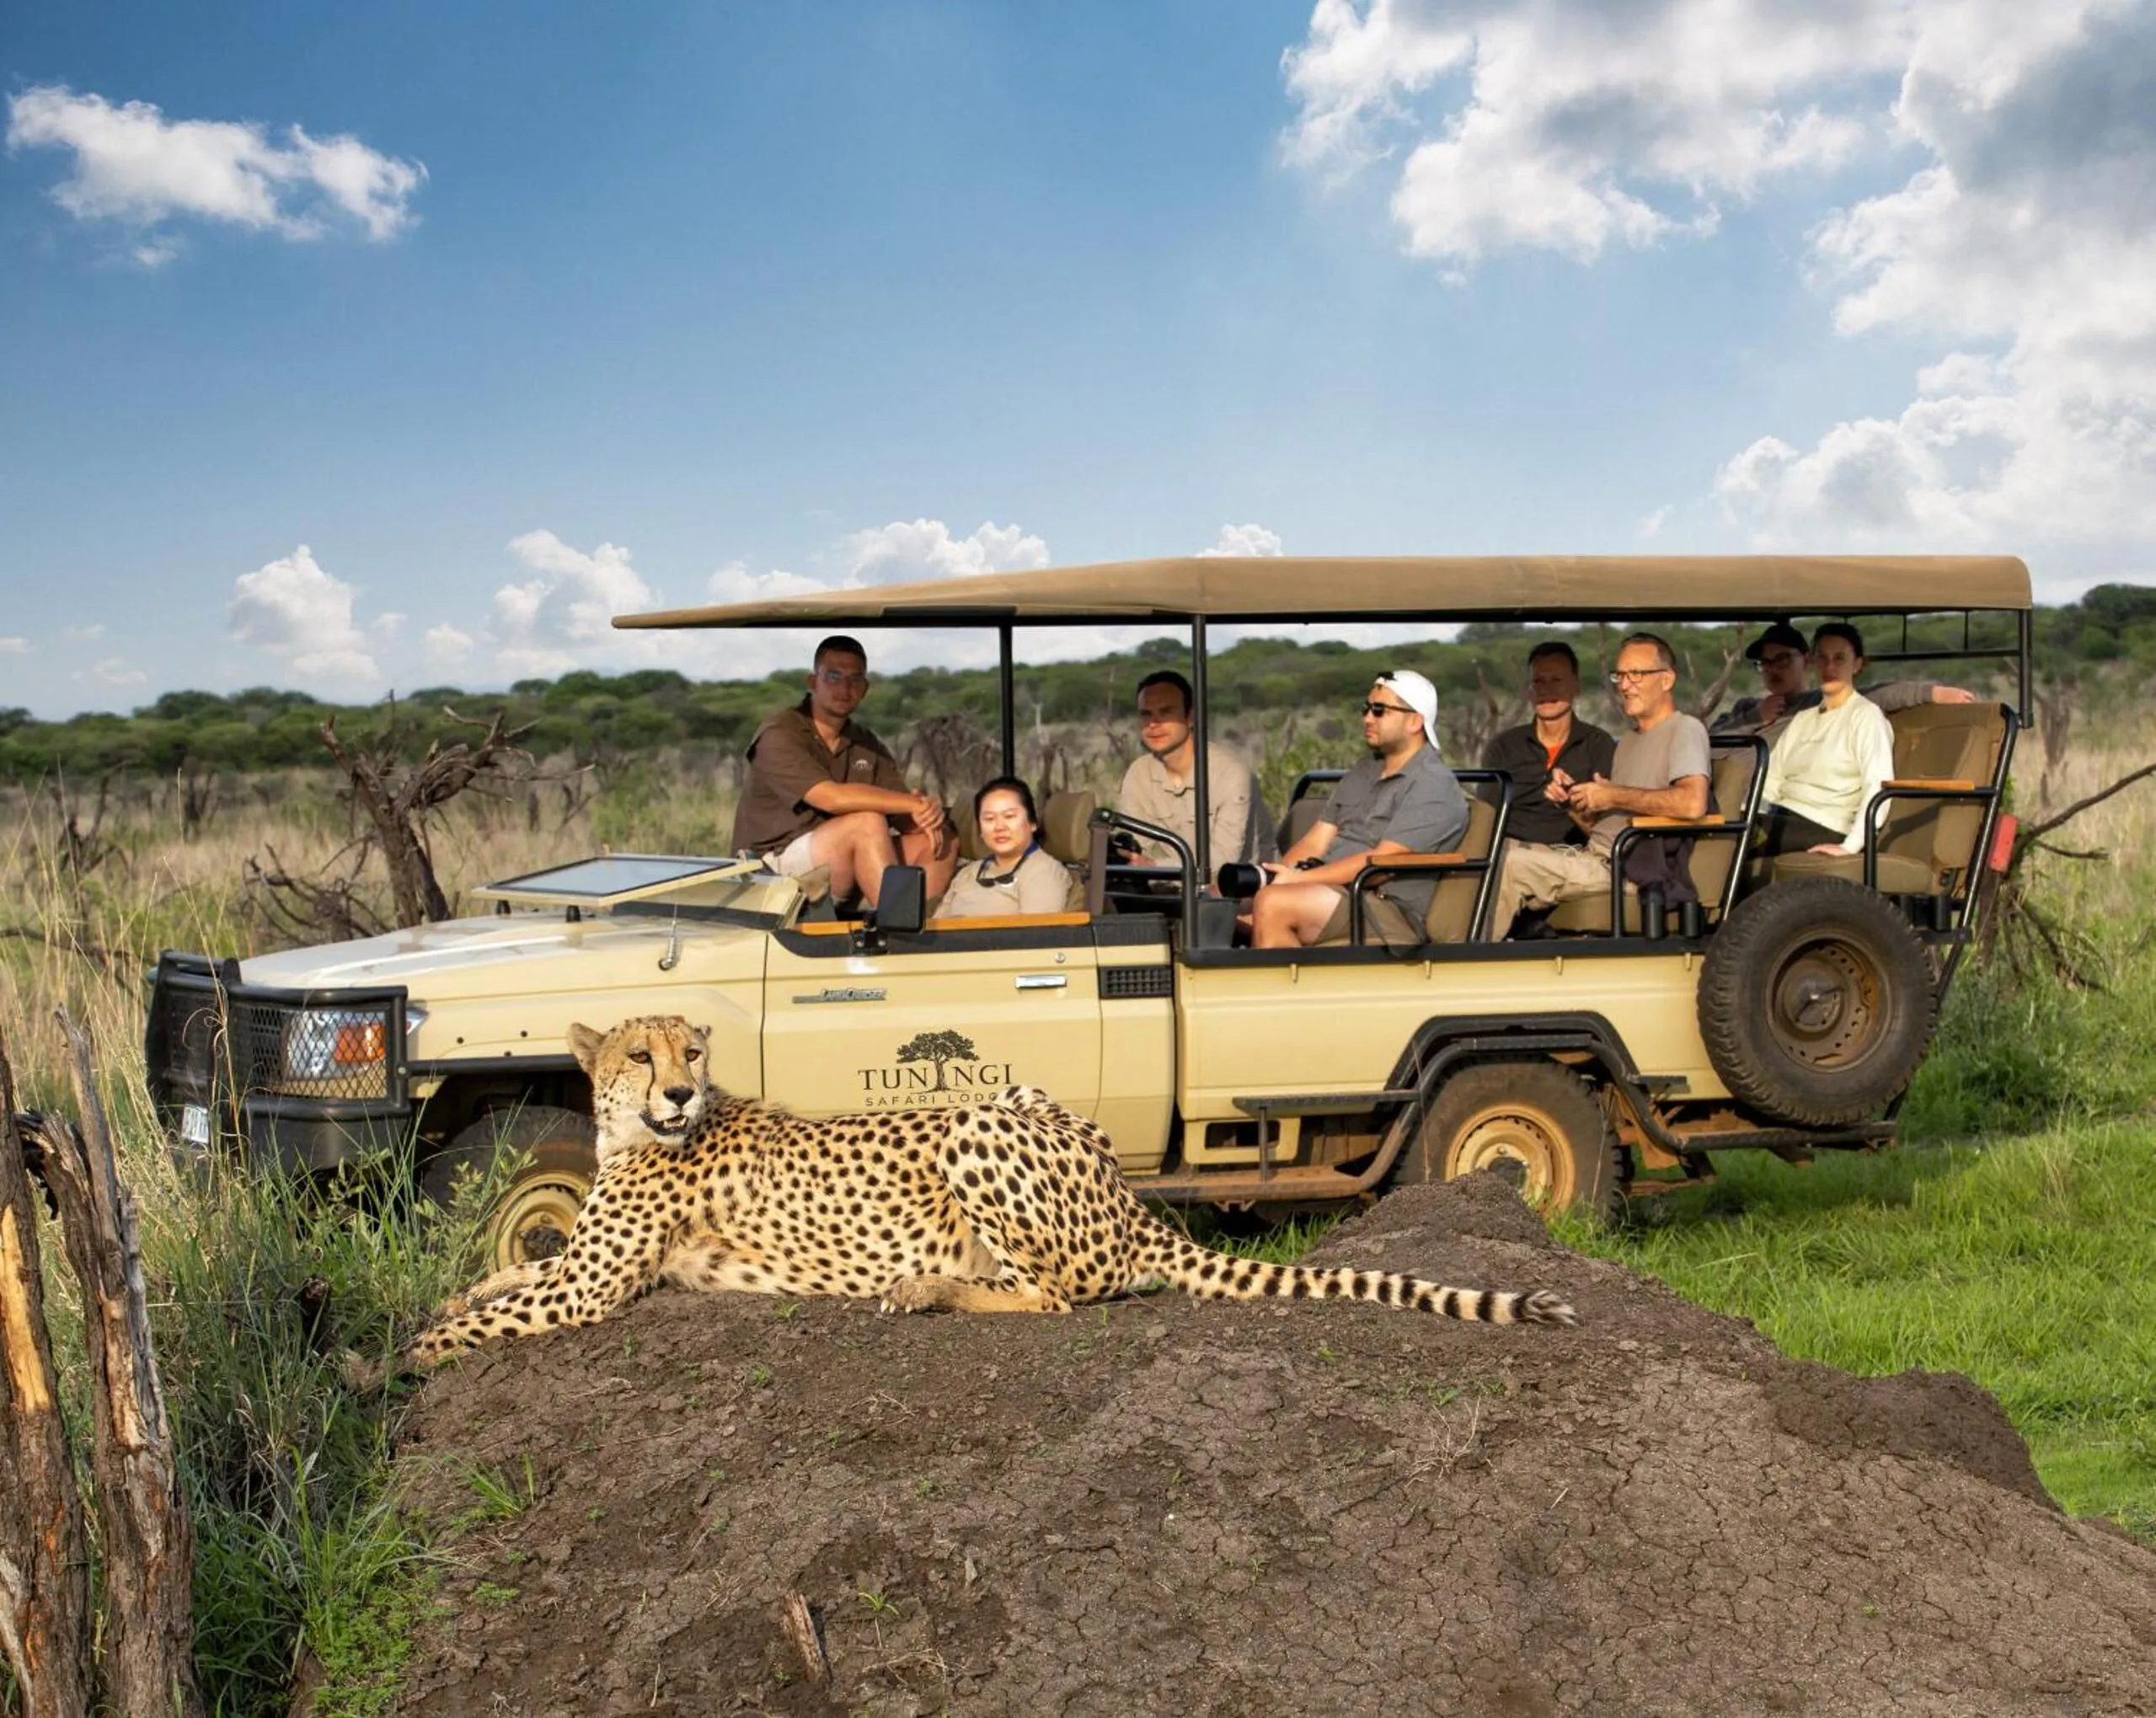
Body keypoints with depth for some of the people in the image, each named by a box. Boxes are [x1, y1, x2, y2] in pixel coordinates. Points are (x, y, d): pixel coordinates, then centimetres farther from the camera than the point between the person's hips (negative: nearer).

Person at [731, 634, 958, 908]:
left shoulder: (869, 747, 13)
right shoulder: (779, 736, -11)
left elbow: (903, 816, 4)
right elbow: (833, 798, -25)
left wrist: (929, 813, -21)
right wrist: (917, 803, -23)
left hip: (843, 871, 7)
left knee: (943, 838, -6)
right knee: (868, 822, -30)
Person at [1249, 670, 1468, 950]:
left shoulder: (1434, 787, -6)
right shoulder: (1362, 773, 21)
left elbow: (1382, 862, -16)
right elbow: (1315, 842, 16)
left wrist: (1299, 878, -17)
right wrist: (1273, 875, -3)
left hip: (1390, 908, -8)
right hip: (1333, 890, 8)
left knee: (1273, 903, -32)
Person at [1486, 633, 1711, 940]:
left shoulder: (1685, 729, -5)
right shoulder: (1629, 741, 23)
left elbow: (1693, 804, -25)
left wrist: (1614, 796, -16)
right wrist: (1571, 800, 0)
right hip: (1594, 855, 9)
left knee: (1511, 865, -21)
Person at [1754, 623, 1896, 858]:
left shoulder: (1866, 715, -1)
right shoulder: (1802, 719, 21)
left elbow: (1878, 786, -14)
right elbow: (1770, 782, 14)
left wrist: (1850, 846, -26)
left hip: (1824, 829, -7)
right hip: (1783, 821, 7)